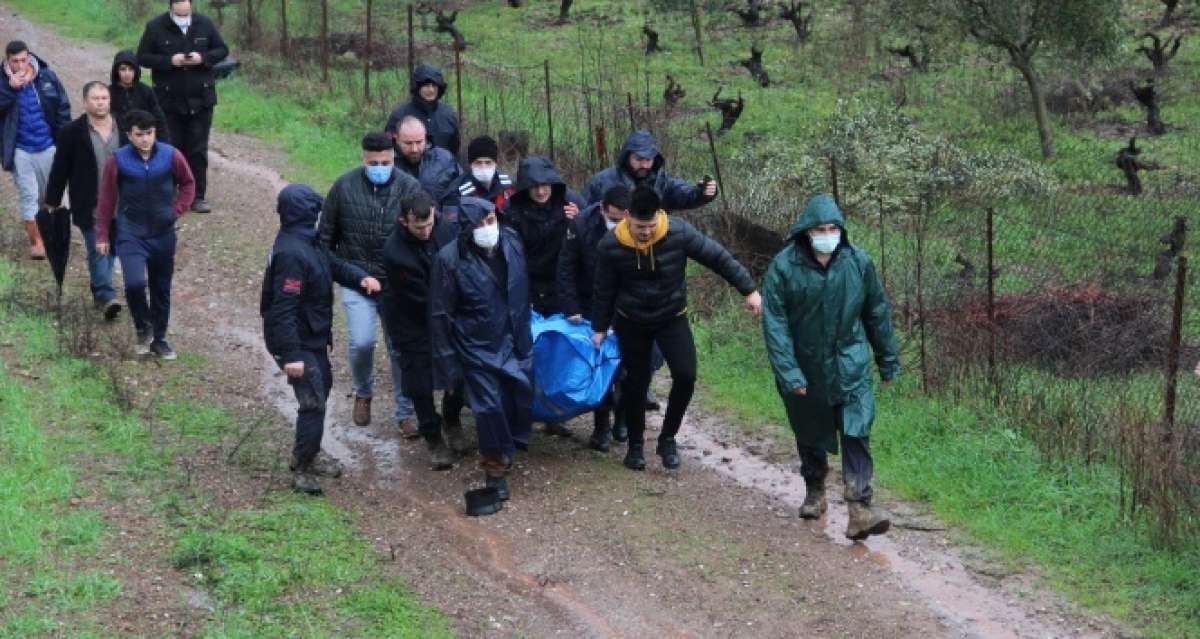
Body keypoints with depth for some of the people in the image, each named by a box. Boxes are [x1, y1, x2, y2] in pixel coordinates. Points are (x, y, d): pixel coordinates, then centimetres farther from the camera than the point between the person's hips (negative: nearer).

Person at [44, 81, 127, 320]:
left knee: (110, 248, 11)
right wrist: (52, 202, -1)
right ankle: (107, 296, -13)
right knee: (97, 249, -8)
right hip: (89, 206, -3)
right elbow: (60, 170, -1)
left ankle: (99, 290, 25)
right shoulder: (72, 133, -6)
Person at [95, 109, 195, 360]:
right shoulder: (118, 160, -8)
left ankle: (159, 339, 28)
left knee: (161, 289, 11)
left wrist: (178, 210, 0)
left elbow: (188, 183, 12)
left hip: (163, 235, 2)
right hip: (131, 236, -2)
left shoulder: (171, 156, -6)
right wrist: (102, 236, 2)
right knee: (135, 283, -21)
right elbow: (106, 199, 0)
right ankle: (143, 328, 6)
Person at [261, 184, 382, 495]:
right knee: (314, 402, -7)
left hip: (312, 338, 11)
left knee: (322, 386, 24)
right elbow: (283, 308, -30)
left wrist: (361, 277, -3)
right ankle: (302, 468, 5)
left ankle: (309, 452, 39)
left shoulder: (306, 242, 4)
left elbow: (332, 265, 18)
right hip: (298, 342, -11)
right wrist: (291, 355, -30)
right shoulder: (292, 253, -28)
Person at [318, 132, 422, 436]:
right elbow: (326, 234, 5)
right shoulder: (345, 186, -5)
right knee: (362, 342, -11)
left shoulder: (409, 188, -8)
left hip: (398, 283, 0)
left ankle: (405, 413, 19)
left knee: (400, 348, 6)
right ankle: (363, 393, 19)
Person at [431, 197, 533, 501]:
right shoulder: (450, 259, -19)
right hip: (477, 348, -4)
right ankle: (495, 467, 17)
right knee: (489, 406, -5)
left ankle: (509, 448, 38)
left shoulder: (512, 242, -6)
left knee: (520, 398, 11)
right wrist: (448, 365, -11)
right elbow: (441, 315, -12)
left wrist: (525, 334, 16)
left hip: (514, 342, 5)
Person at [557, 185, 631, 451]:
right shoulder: (581, 225, -19)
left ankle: (623, 419, 23)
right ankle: (601, 426, 11)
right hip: (592, 307, 0)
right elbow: (566, 269, -10)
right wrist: (571, 308, -13)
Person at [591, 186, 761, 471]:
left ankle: (668, 439, 5)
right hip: (631, 322, 0)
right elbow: (604, 290, -6)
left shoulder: (679, 233, -24)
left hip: (672, 318, 0)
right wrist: (599, 327, 2)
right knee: (636, 383, 5)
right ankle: (635, 444, 26)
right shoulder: (611, 245, -21)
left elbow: (718, 257, -14)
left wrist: (749, 289, -13)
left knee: (686, 375, -14)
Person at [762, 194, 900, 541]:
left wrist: (888, 360, 11)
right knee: (810, 434, 17)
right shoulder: (784, 266, -15)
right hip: (805, 368, 0)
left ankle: (859, 509, -16)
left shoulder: (858, 262, -8)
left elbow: (877, 313, 4)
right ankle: (814, 492, 40)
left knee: (856, 433, -13)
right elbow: (774, 322, -14)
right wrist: (787, 372, -20)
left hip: (850, 365, 0)